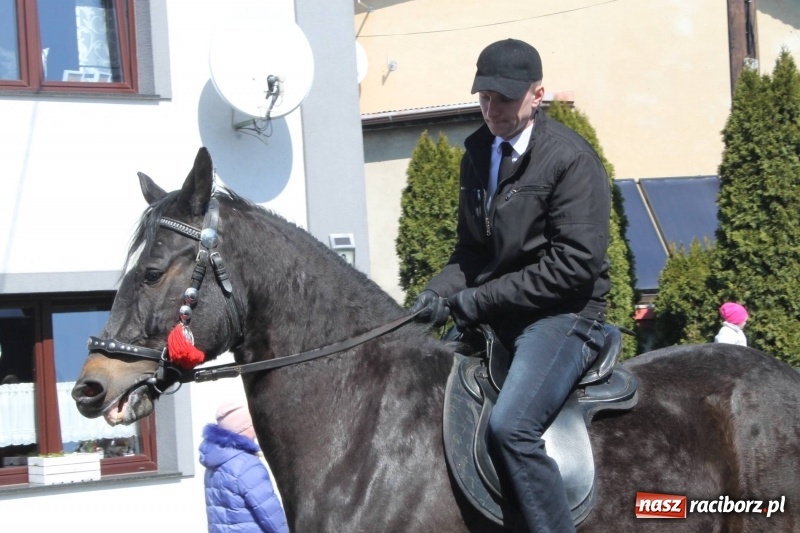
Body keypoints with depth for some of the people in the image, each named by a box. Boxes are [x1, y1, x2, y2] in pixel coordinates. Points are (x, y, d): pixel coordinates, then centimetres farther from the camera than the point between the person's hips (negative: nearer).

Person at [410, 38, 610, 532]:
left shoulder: (570, 158, -12)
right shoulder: (479, 153, 11)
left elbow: (574, 265, -18)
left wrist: (479, 300, -17)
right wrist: (440, 291, -5)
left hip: (561, 316, -8)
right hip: (492, 318, 8)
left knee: (511, 425, -29)